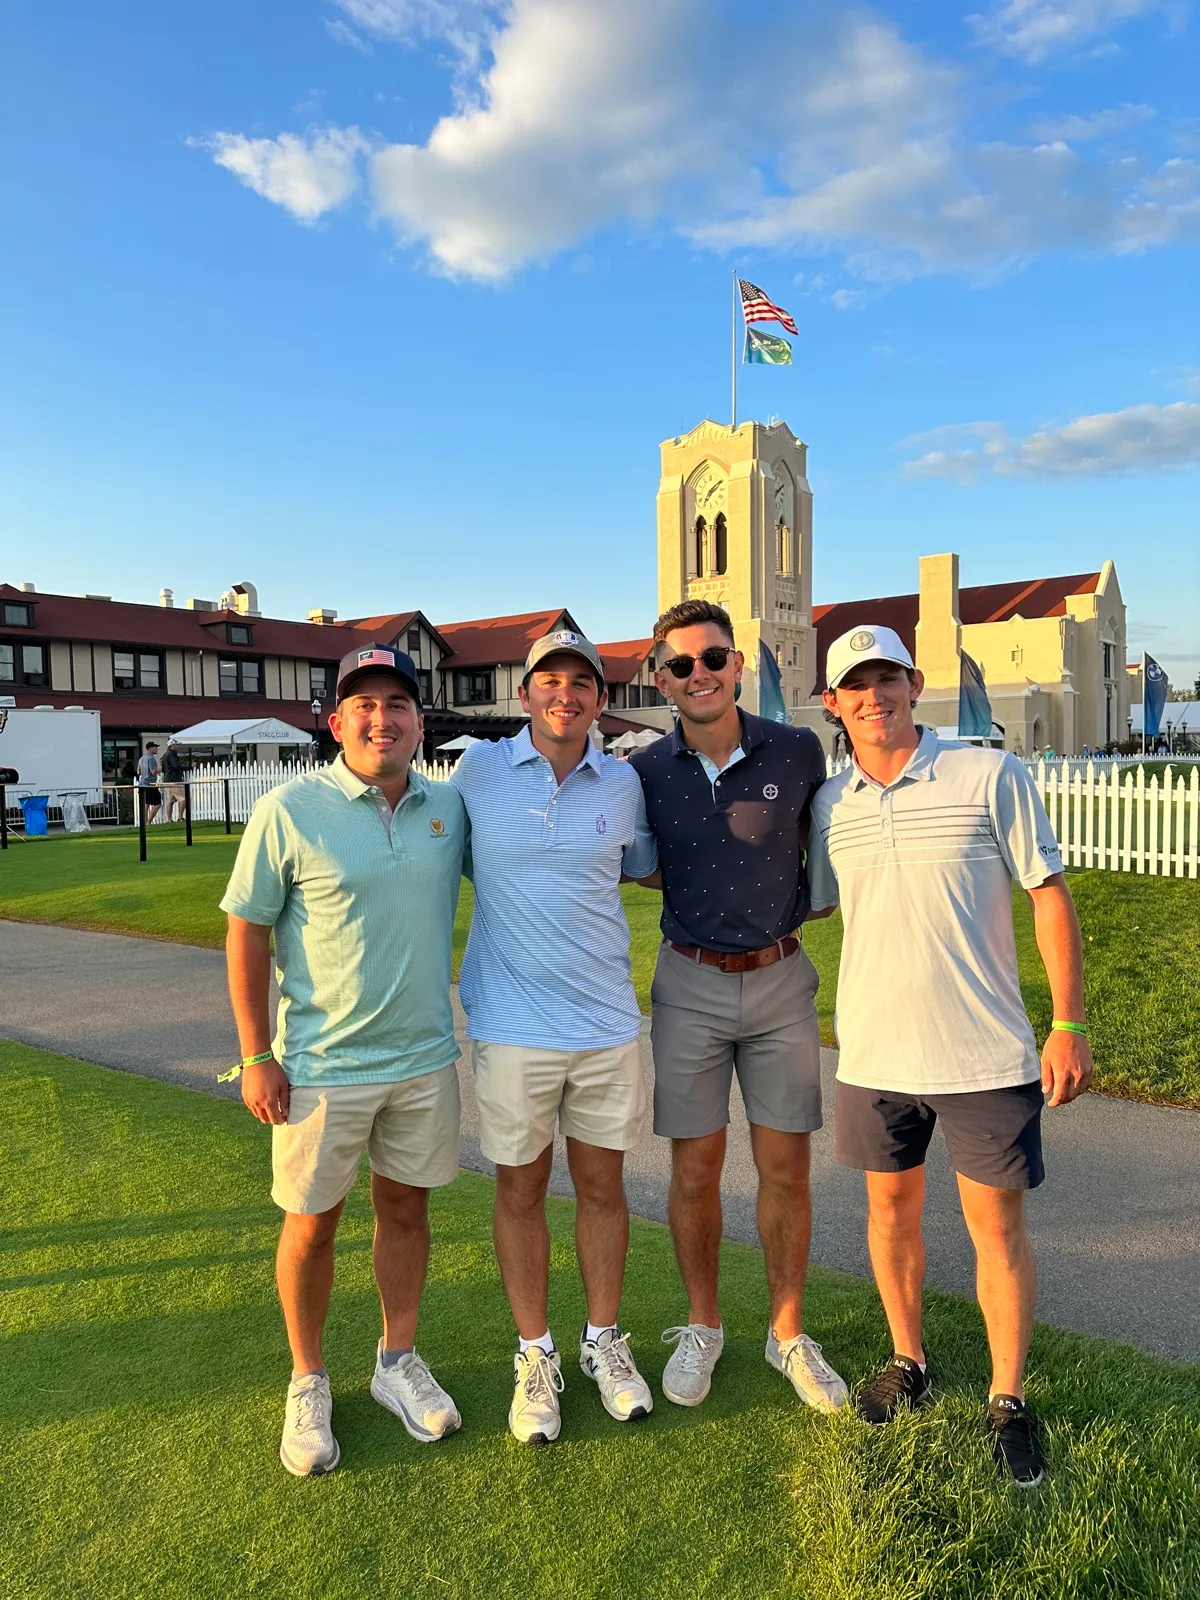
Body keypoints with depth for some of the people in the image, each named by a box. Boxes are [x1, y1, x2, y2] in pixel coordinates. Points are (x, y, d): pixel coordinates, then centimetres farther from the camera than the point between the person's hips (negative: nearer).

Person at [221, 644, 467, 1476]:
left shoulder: (449, 807, 0)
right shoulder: (290, 810, -11)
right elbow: (247, 930, -7)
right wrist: (256, 1055, -8)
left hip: (425, 1057, 3)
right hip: (321, 1064, -3)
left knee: (406, 1207, 17)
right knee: (312, 1224, 11)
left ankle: (399, 1361, 37)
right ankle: (308, 1383, 34)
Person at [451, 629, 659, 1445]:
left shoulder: (623, 782, 1)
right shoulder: (479, 770, -4)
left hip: (607, 1020, 2)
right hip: (513, 1026, -1)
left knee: (603, 1184, 14)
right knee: (521, 1189, 11)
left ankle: (604, 1339, 36)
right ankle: (536, 1354, 32)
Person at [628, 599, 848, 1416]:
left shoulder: (798, 751, -6)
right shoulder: (645, 772, -6)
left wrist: (797, 904, 4)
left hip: (782, 981, 0)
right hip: (691, 987, 0)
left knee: (786, 1171, 9)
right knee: (696, 1173, 9)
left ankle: (789, 1333, 30)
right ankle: (702, 1328, 32)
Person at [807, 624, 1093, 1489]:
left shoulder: (991, 774, -8)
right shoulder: (827, 805, 2)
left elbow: (1050, 893, -6)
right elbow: (806, 904, 15)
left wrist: (1069, 1022, -9)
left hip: (987, 1052, -3)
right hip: (874, 1051, 3)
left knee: (997, 1224, 9)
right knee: (891, 1207, 17)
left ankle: (1009, 1400, 30)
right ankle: (910, 1361, 40)